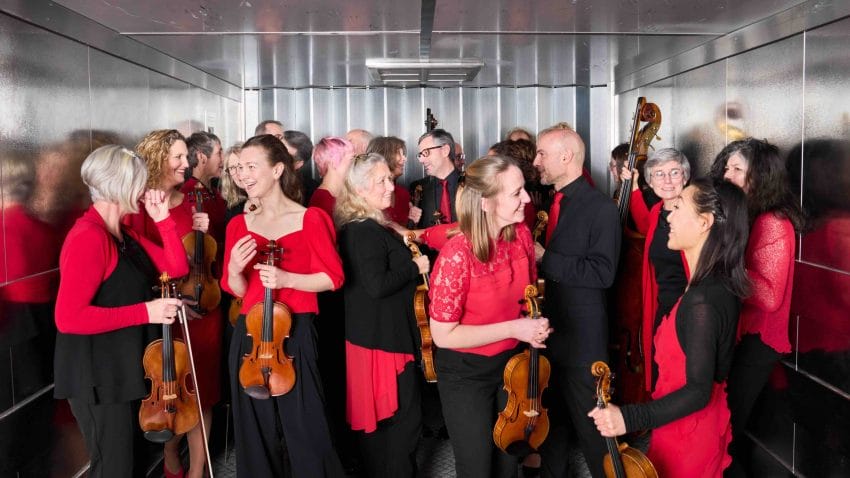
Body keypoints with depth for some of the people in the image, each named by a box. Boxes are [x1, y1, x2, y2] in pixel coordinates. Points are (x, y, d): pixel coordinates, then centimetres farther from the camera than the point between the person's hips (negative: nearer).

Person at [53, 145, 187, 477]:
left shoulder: (125, 235, 9)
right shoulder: (89, 237, -21)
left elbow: (176, 267, 8)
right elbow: (69, 317, -27)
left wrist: (162, 219, -1)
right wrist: (145, 312, -27)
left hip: (127, 369, 10)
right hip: (98, 376, -10)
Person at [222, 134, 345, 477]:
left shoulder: (310, 219, -6)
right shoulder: (239, 225, 8)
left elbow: (333, 278, -6)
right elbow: (236, 291, 11)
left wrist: (286, 278, -18)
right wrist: (234, 271, -11)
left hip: (295, 333, -4)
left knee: (304, 430, 0)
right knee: (256, 431, 12)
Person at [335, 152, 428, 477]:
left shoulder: (361, 228, 10)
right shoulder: (366, 231, -21)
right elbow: (377, 285, -27)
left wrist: (408, 260, 8)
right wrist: (416, 267, -15)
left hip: (371, 334, 10)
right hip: (383, 337, -10)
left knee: (376, 417, 19)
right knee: (404, 417, 1)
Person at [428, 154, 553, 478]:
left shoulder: (521, 235, -9)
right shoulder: (458, 254, -28)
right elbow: (443, 335, -22)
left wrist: (535, 325, -5)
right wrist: (513, 328, -26)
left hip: (512, 362, 6)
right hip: (466, 374, -5)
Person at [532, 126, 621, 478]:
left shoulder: (601, 208, -13)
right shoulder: (548, 203, 10)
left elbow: (603, 272, -23)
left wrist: (545, 259, -22)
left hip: (581, 339, -7)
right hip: (546, 331, 7)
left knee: (590, 423, 5)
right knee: (549, 415, 21)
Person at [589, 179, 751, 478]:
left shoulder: (702, 302, -30)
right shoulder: (718, 284, -1)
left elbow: (698, 391, -28)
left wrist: (629, 418, -32)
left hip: (688, 432, -9)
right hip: (703, 425, 9)